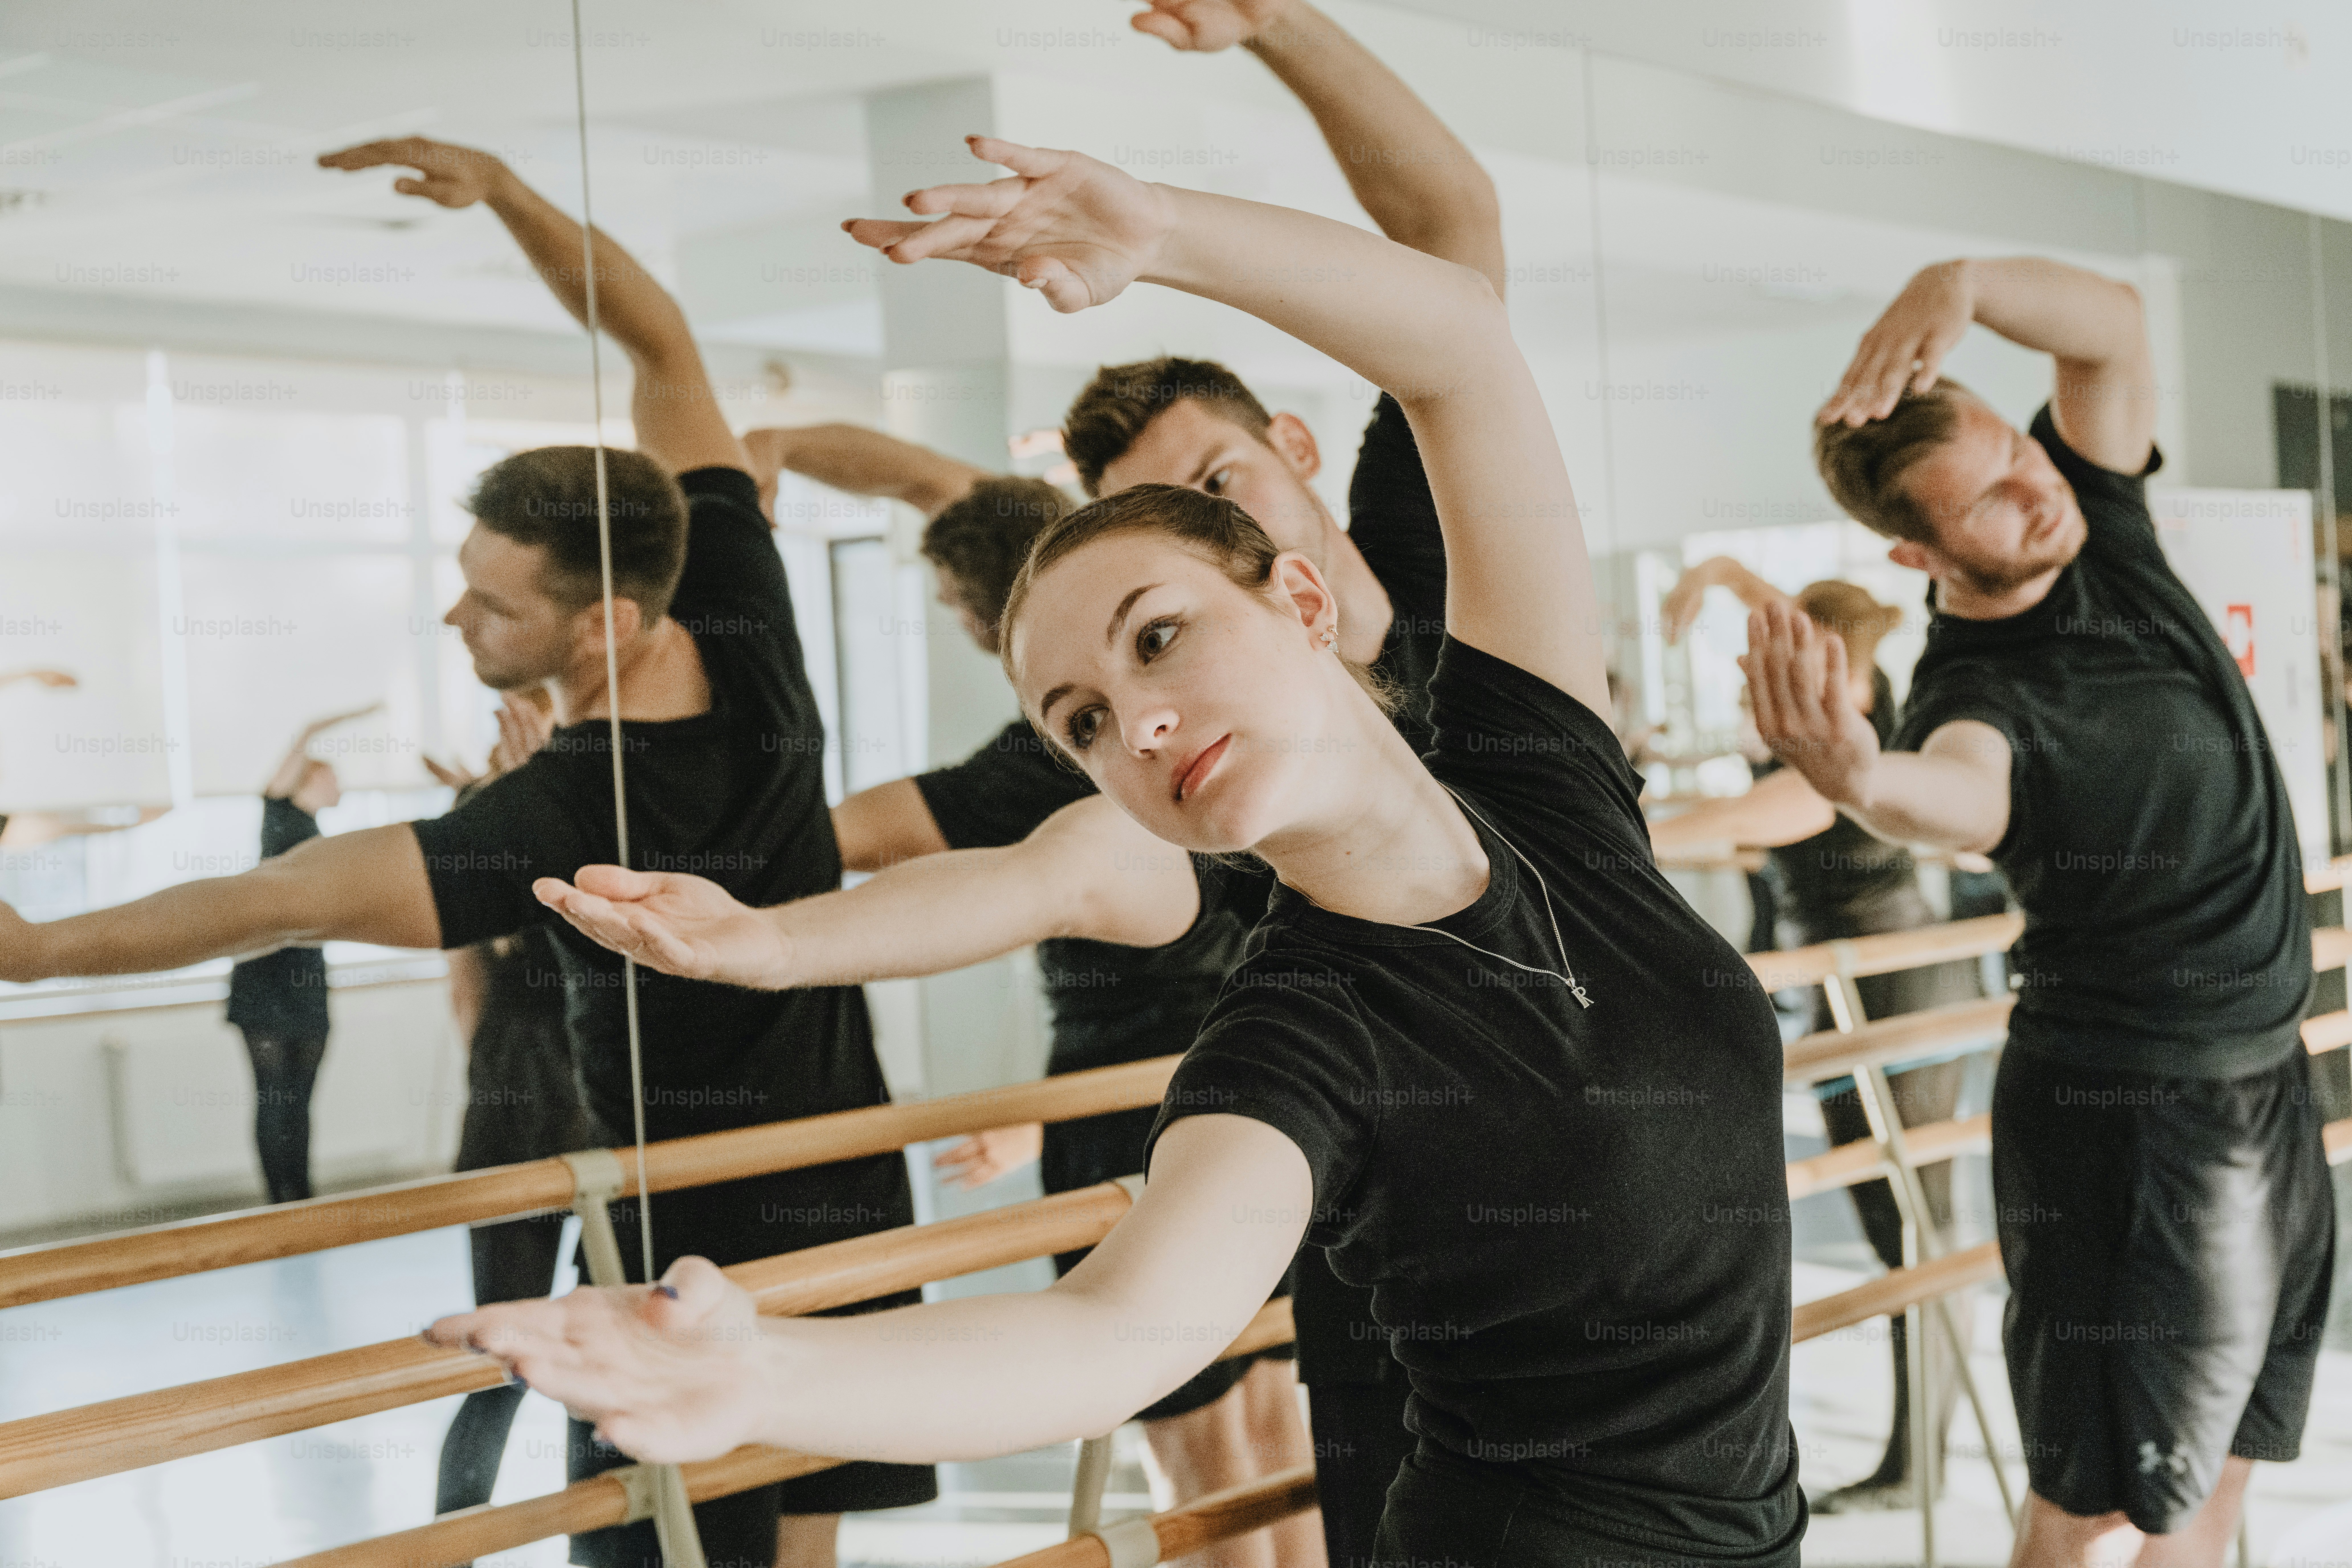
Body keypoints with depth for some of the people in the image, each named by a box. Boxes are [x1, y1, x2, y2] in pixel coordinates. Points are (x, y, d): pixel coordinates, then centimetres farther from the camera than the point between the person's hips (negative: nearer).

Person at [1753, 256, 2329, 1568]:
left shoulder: (2097, 527, -1)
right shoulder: (1979, 694, -23)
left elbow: (2116, 323, -7)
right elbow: (1964, 792, -46)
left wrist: (1962, 282, -26)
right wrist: (1869, 783, -71)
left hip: (2270, 1080, 7)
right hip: (2130, 1116, -7)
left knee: (2224, 1463, 15)